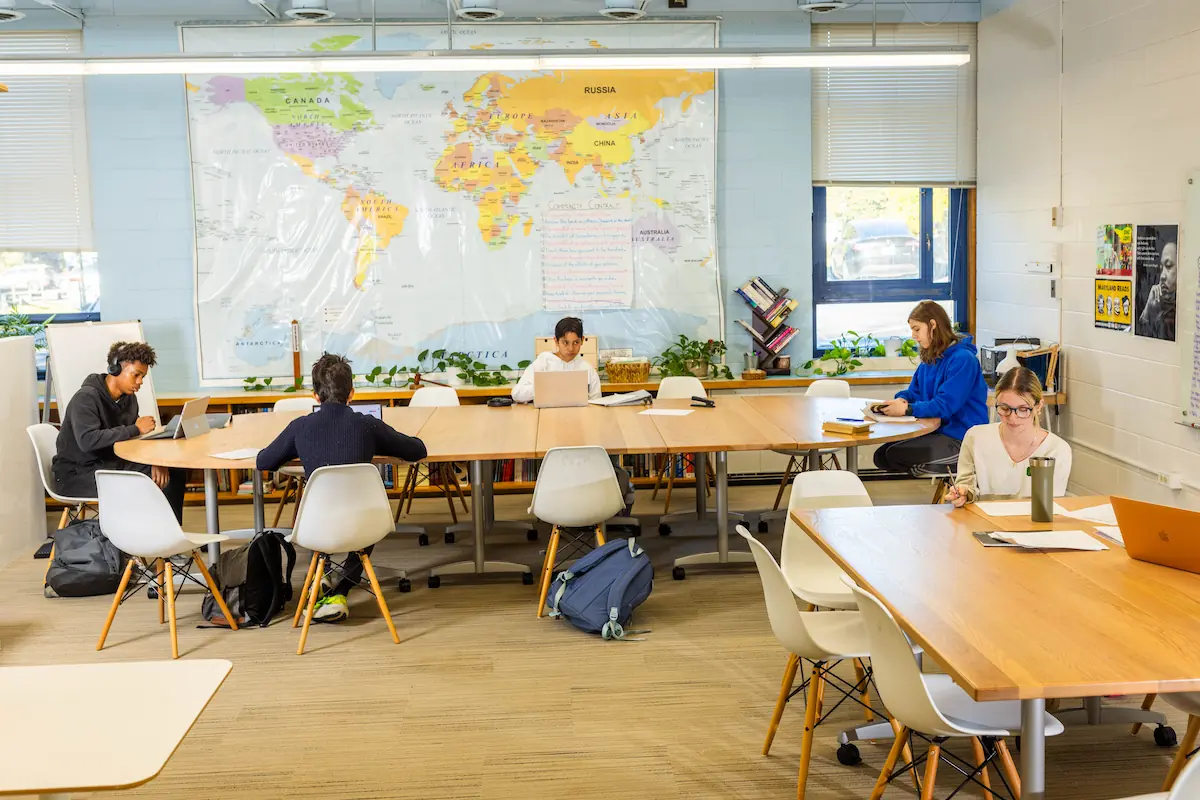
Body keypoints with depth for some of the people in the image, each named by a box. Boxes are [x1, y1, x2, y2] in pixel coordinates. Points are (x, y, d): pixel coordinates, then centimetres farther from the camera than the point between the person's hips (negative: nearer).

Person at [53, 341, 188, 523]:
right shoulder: (86, 398, -19)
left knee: (175, 473, -2)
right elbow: (87, 441, -34)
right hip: (77, 474, -8)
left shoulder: (128, 398, 6)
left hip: (113, 464, 8)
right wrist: (135, 429, -29)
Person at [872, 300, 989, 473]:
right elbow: (914, 392, 16)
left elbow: (945, 406, -22)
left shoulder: (963, 359, -15)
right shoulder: (930, 358, 13)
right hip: (935, 431, 9)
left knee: (895, 455, -22)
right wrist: (902, 400, -8)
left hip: (960, 437, -9)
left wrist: (906, 409, -28)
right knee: (881, 455, -7)